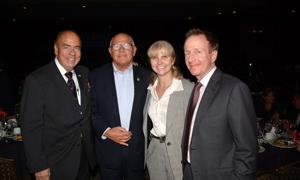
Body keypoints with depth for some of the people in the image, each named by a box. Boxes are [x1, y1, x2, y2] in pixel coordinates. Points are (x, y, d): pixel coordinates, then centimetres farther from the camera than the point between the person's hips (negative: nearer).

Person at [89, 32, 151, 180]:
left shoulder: (146, 76, 0)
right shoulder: (96, 76, -2)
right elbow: (90, 111, -2)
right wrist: (106, 131, -13)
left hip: (138, 151, 1)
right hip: (108, 152, 0)